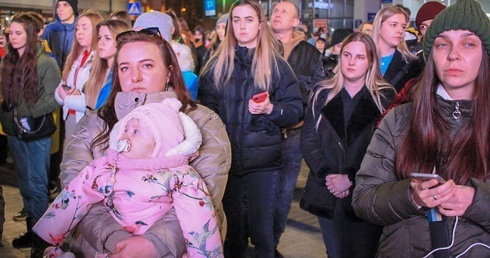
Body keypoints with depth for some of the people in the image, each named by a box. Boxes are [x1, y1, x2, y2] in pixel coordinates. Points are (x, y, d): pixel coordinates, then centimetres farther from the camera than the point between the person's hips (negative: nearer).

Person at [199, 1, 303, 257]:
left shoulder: (276, 64, 0)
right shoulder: (217, 64, 7)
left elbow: (296, 110, -2)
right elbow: (205, 107, 9)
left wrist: (270, 109, -20)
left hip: (262, 158, -2)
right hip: (224, 156, 3)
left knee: (262, 226, 1)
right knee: (230, 223, 14)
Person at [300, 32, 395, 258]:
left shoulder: (385, 97, -1)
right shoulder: (322, 93, 6)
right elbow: (308, 140, 1)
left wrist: (351, 178, -15)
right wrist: (326, 174, -13)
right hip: (327, 194, 2)